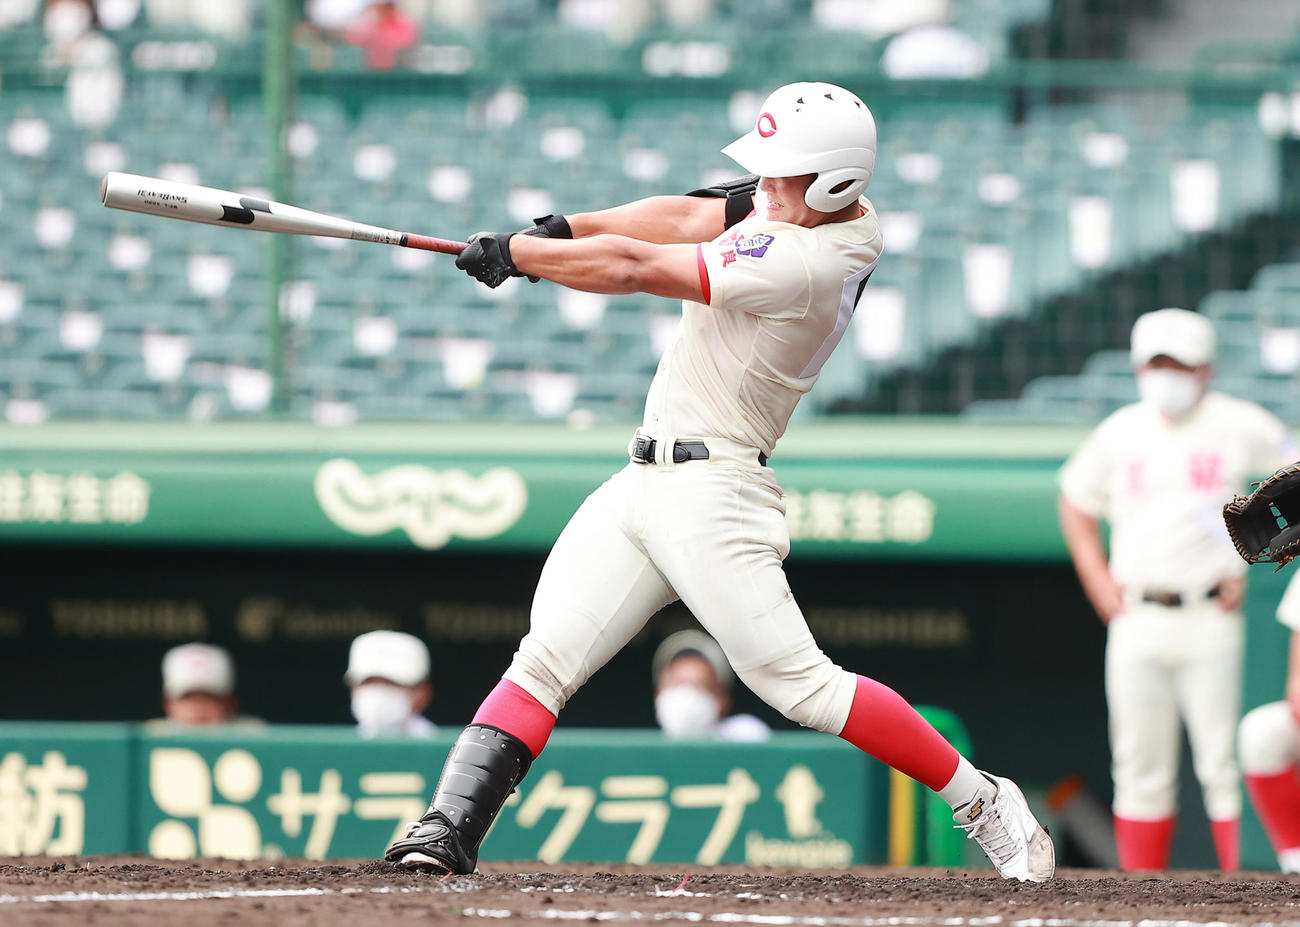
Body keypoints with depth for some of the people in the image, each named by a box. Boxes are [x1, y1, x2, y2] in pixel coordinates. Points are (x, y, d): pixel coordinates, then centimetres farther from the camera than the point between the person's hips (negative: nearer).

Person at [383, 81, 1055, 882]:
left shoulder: (804, 266, -21)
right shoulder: (831, 209, 7)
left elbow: (636, 267, -19)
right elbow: (685, 219, 8)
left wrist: (513, 254, -9)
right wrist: (563, 229, -5)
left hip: (712, 492, -9)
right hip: (642, 486, 9)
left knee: (799, 683, -12)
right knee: (544, 659, -2)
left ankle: (985, 802, -2)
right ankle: (451, 829, -8)